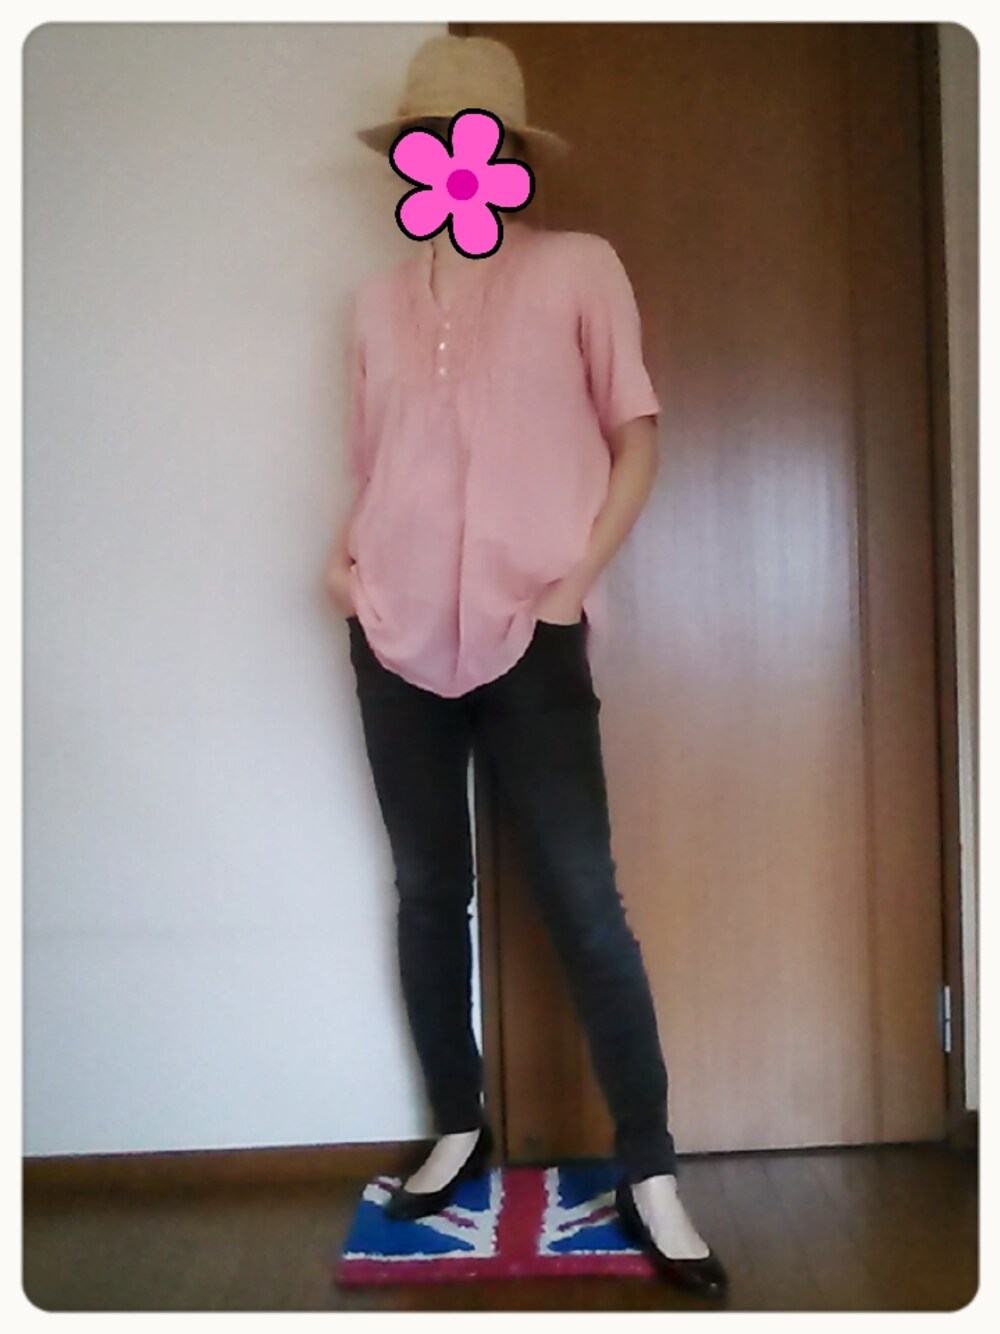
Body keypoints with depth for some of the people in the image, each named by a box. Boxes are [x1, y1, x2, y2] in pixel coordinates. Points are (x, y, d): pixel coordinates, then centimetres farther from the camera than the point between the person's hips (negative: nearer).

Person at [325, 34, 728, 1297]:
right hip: (397, 635, 4)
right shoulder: (378, 299, 14)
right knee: (428, 891, 10)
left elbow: (637, 439, 3)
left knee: (583, 902, -4)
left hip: (529, 636, -4)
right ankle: (458, 1127, 27)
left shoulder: (578, 267, 3)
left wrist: (577, 578, -8)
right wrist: (343, 555, 2)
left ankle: (650, 1171, 7)